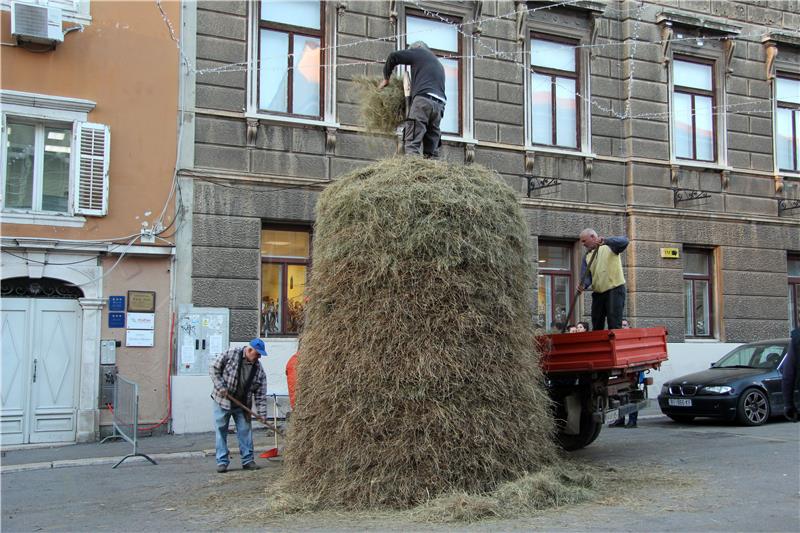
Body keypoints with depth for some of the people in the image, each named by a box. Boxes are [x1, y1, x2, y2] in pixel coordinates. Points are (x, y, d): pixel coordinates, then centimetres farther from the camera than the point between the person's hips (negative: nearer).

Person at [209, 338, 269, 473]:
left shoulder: (259, 370, -3)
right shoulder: (230, 355, -13)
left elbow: (260, 395, -2)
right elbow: (214, 369, -9)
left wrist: (262, 414, -8)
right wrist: (221, 387, -19)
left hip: (242, 405, 3)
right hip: (222, 401, -3)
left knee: (245, 431, 4)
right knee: (221, 431, 0)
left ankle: (247, 460, 14)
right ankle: (222, 461, 8)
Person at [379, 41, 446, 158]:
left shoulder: (419, 52, 15)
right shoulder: (439, 65, 35)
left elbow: (394, 57, 7)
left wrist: (386, 78, 17)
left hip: (423, 99, -7)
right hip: (439, 105, 7)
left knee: (412, 144, -14)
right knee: (432, 149, 5)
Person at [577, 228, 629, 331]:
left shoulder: (609, 246, 0)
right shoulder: (587, 256, 14)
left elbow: (624, 241, -19)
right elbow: (585, 275, 3)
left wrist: (605, 241, -32)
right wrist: (583, 285, -20)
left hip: (614, 289, -6)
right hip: (598, 293, 6)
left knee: (614, 326, -11)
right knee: (596, 327, 9)